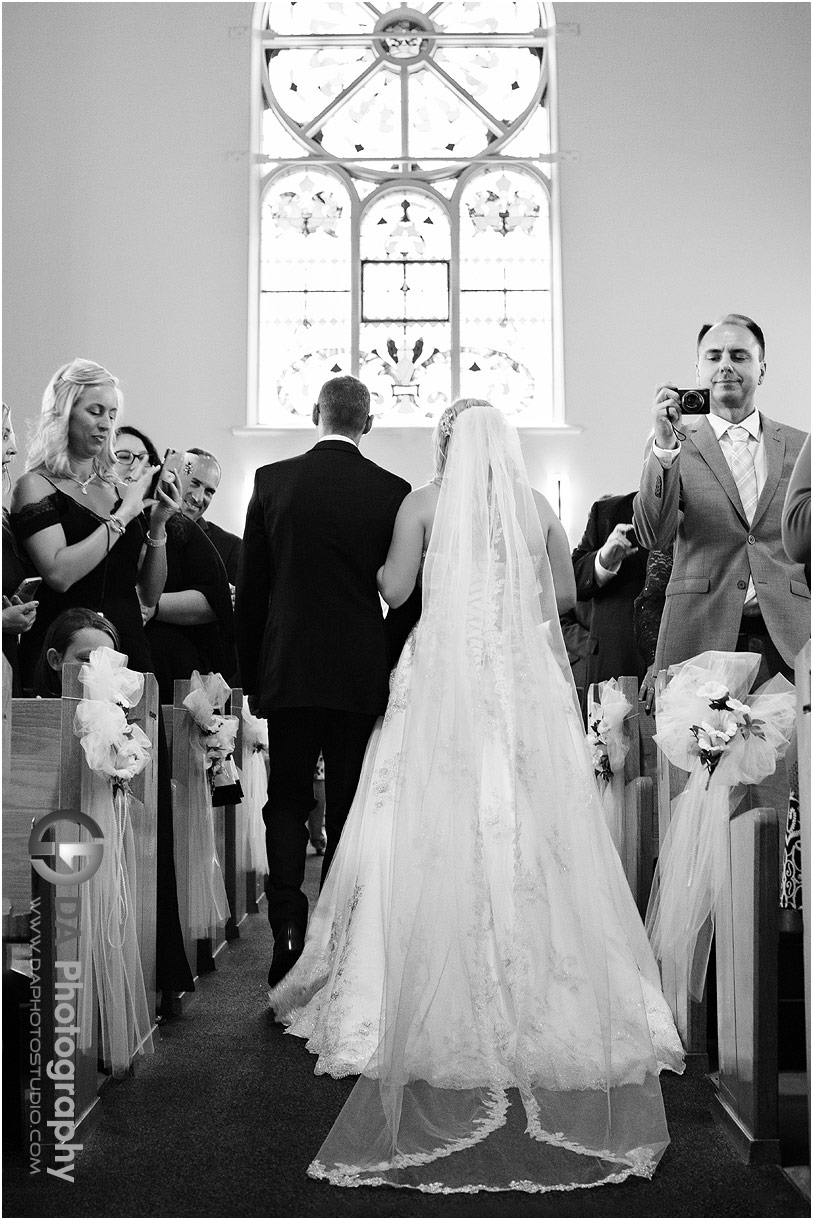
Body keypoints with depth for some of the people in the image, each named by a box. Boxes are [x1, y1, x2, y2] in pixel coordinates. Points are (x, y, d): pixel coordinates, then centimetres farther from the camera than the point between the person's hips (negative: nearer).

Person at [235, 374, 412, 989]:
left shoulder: (272, 480, -1)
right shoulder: (393, 491, -4)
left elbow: (249, 587, 1)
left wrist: (251, 673, 10)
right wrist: (398, 671, 12)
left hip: (287, 670, 0)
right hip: (363, 673, 0)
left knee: (287, 800, 13)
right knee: (349, 810, 9)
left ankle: (288, 926, -3)